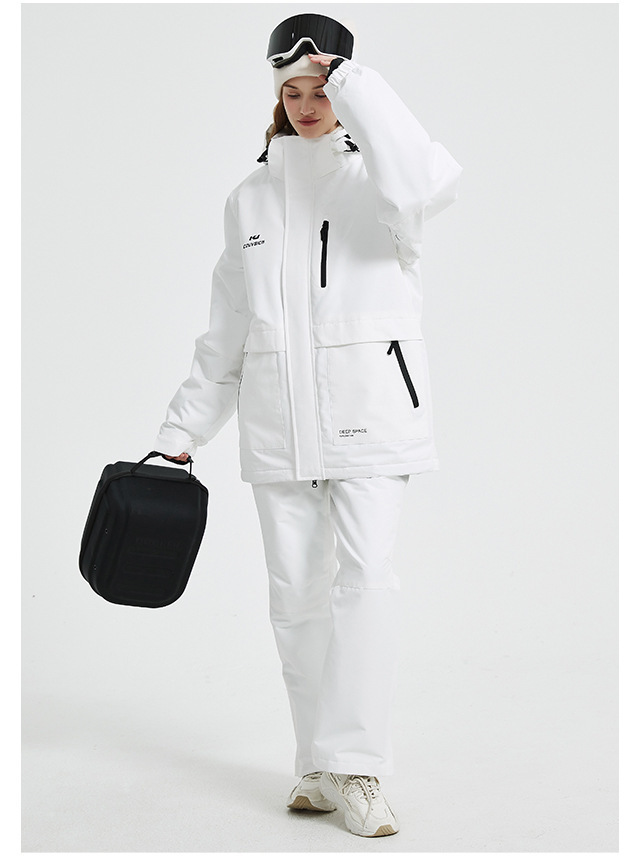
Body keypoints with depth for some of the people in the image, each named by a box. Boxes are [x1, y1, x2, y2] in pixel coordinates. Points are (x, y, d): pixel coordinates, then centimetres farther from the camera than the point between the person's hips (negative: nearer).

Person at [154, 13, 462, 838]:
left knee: (365, 576, -15)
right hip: (278, 422, 4)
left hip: (367, 410, -4)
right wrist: (182, 431, 14)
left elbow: (423, 183, -26)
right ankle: (319, 765, 15)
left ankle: (354, 768, -11)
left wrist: (351, 79, -17)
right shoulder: (249, 199, 14)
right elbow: (226, 335, 17)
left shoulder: (373, 176, 2)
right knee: (296, 593, 5)